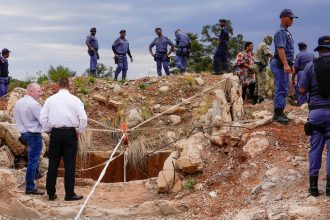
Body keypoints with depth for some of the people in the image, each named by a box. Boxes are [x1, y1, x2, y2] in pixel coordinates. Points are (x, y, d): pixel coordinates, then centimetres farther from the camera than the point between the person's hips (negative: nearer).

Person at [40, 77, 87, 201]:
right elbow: (83, 118, -8)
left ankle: (51, 193, 13)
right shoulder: (74, 100, -1)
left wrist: (48, 131, 14)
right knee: (70, 164, 2)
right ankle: (70, 194, 5)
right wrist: (79, 132, 5)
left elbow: (43, 118, 1)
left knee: (53, 164, 9)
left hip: (55, 133, 2)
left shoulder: (50, 99, 4)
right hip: (70, 133, -2)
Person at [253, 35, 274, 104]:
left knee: (258, 82, 13)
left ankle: (255, 98, 15)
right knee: (262, 81, -11)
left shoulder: (260, 45, 21)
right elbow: (269, 54, -22)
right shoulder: (265, 45, -10)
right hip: (261, 66, -10)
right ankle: (261, 97, -14)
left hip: (257, 65, 10)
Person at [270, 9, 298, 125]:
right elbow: (280, 49, -23)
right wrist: (285, 64, -31)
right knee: (281, 89, -11)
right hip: (280, 64, -11)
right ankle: (277, 114, -10)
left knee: (284, 89, 13)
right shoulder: (281, 32, -13)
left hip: (285, 64, 11)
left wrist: (291, 65, 25)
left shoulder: (287, 32, 20)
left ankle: (280, 112, 18)